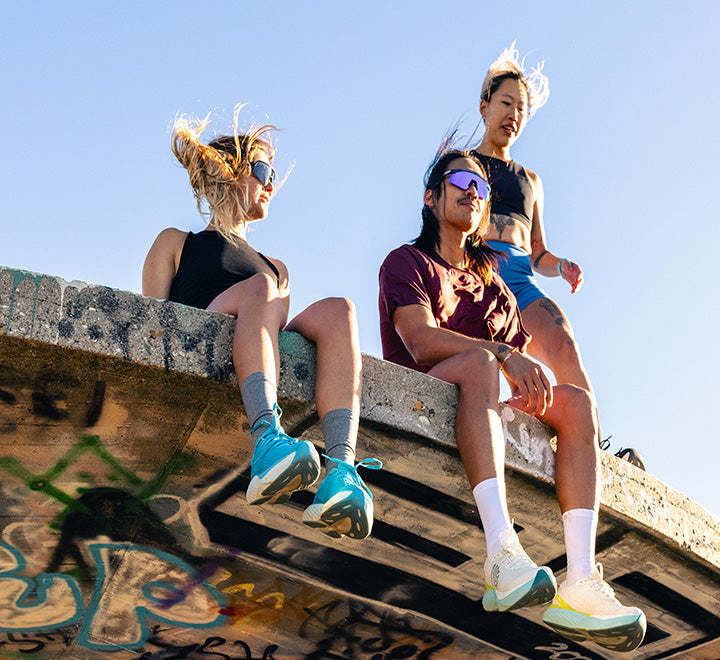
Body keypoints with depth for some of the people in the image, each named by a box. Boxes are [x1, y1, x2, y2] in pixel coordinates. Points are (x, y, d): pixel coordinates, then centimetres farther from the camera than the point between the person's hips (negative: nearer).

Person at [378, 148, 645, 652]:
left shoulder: (492, 284, 28)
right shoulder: (407, 262, 10)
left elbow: (522, 351, 14)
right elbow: (421, 341, -10)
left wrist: (528, 373, -11)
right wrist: (504, 354, -22)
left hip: (488, 401, 6)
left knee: (577, 401, -19)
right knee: (479, 360, -36)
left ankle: (580, 581, -38)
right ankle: (502, 552, -54)